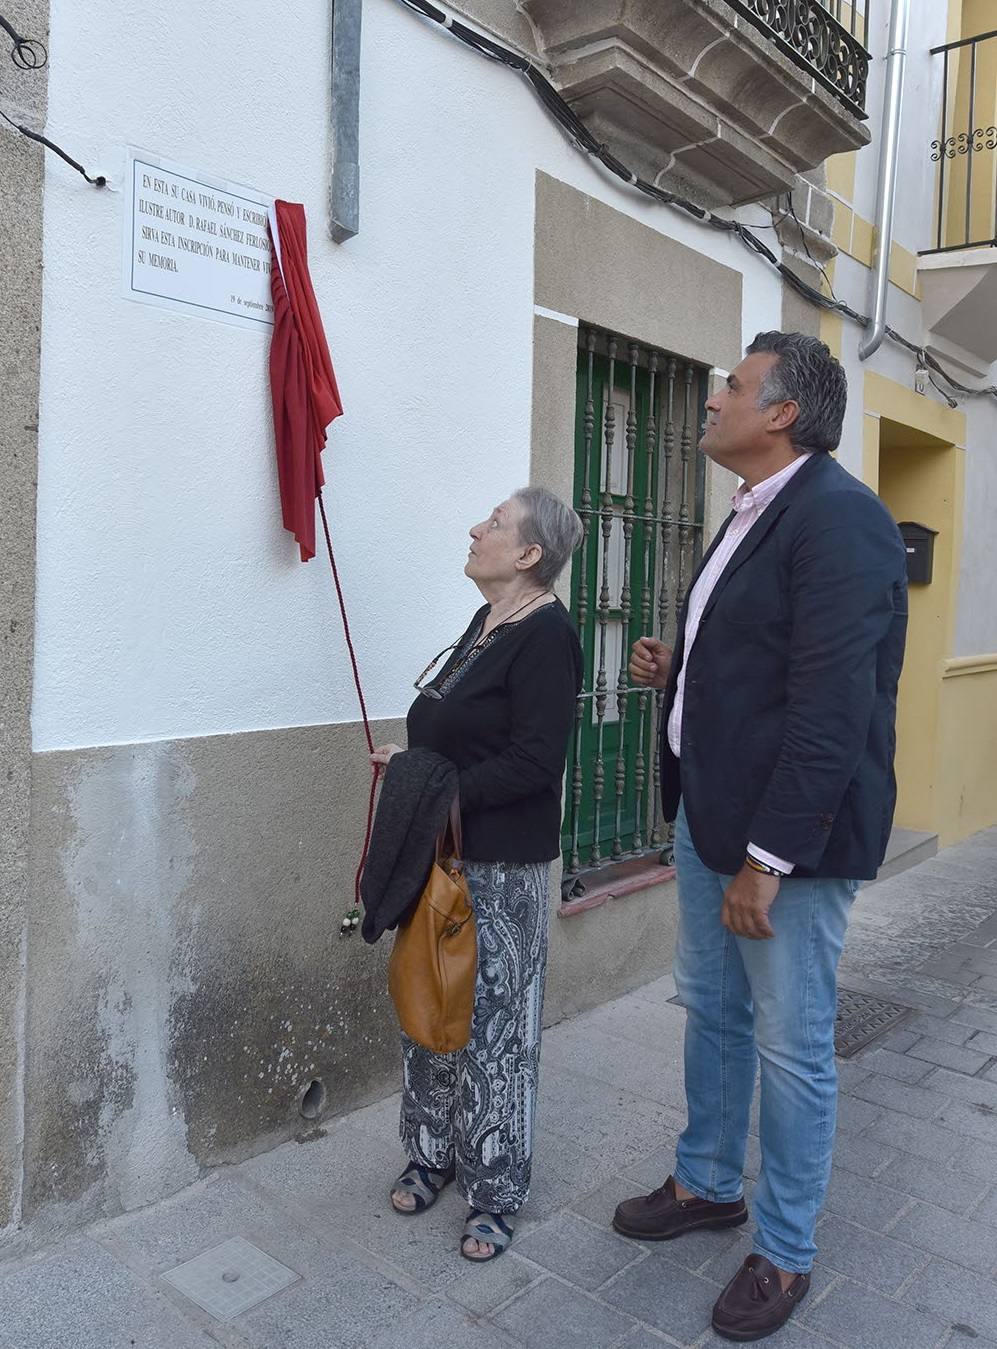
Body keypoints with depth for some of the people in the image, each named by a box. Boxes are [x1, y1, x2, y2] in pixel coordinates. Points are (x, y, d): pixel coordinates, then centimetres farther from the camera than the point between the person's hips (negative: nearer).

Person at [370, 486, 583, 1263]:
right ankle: (435, 1154, 36)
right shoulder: (489, 624, 10)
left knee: (490, 1021, 4)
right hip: (445, 854, 8)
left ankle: (497, 1190, 23)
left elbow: (534, 762, -23)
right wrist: (415, 762, 2)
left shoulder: (545, 636, -16)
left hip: (501, 864, -8)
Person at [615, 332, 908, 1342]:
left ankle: (784, 1252, 29)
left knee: (791, 1048, 8)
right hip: (708, 816, 9)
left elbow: (830, 706, -24)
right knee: (711, 1012, 21)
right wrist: (672, 672, 3)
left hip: (788, 838, -9)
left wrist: (767, 858, -23)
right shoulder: (752, 515, 13)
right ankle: (708, 1184, 42)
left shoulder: (839, 518, -18)